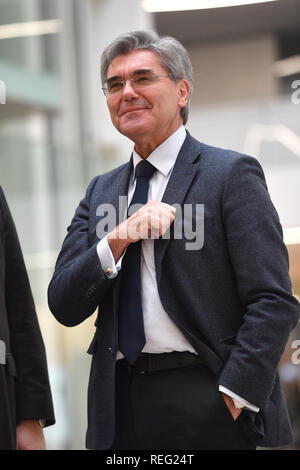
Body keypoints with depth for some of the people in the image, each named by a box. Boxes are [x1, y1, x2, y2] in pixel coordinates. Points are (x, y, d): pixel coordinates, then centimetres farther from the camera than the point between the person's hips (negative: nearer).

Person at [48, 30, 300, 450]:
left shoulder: (231, 174, -2)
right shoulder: (101, 191, 14)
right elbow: (64, 307, 5)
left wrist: (232, 398, -18)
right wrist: (116, 241, -10)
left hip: (207, 402, -4)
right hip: (121, 408, 5)